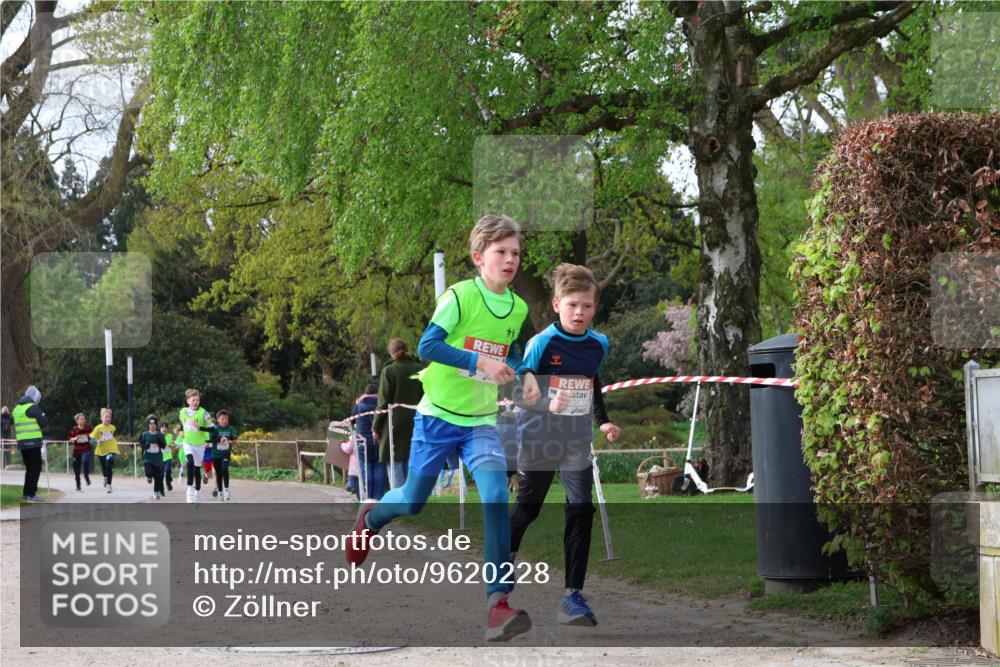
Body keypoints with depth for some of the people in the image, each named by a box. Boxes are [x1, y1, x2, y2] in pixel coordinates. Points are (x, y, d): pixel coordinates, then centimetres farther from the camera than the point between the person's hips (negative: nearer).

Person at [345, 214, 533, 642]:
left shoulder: (518, 309, 4)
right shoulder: (459, 296, -14)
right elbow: (427, 346, -20)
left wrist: (514, 369, 0)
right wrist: (478, 362, -27)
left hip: (482, 422, 3)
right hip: (438, 416, -3)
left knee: (496, 493, -22)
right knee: (412, 502, 11)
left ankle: (497, 604, -26)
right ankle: (371, 517, 51)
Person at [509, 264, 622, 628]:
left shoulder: (598, 345, 1)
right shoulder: (542, 343, -15)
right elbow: (521, 392, -19)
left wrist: (604, 421, 13)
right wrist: (548, 403, -37)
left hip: (577, 444, 3)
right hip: (539, 442, -3)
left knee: (581, 512, -10)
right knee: (528, 507, 15)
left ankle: (573, 595, -9)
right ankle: (505, 554, 45)